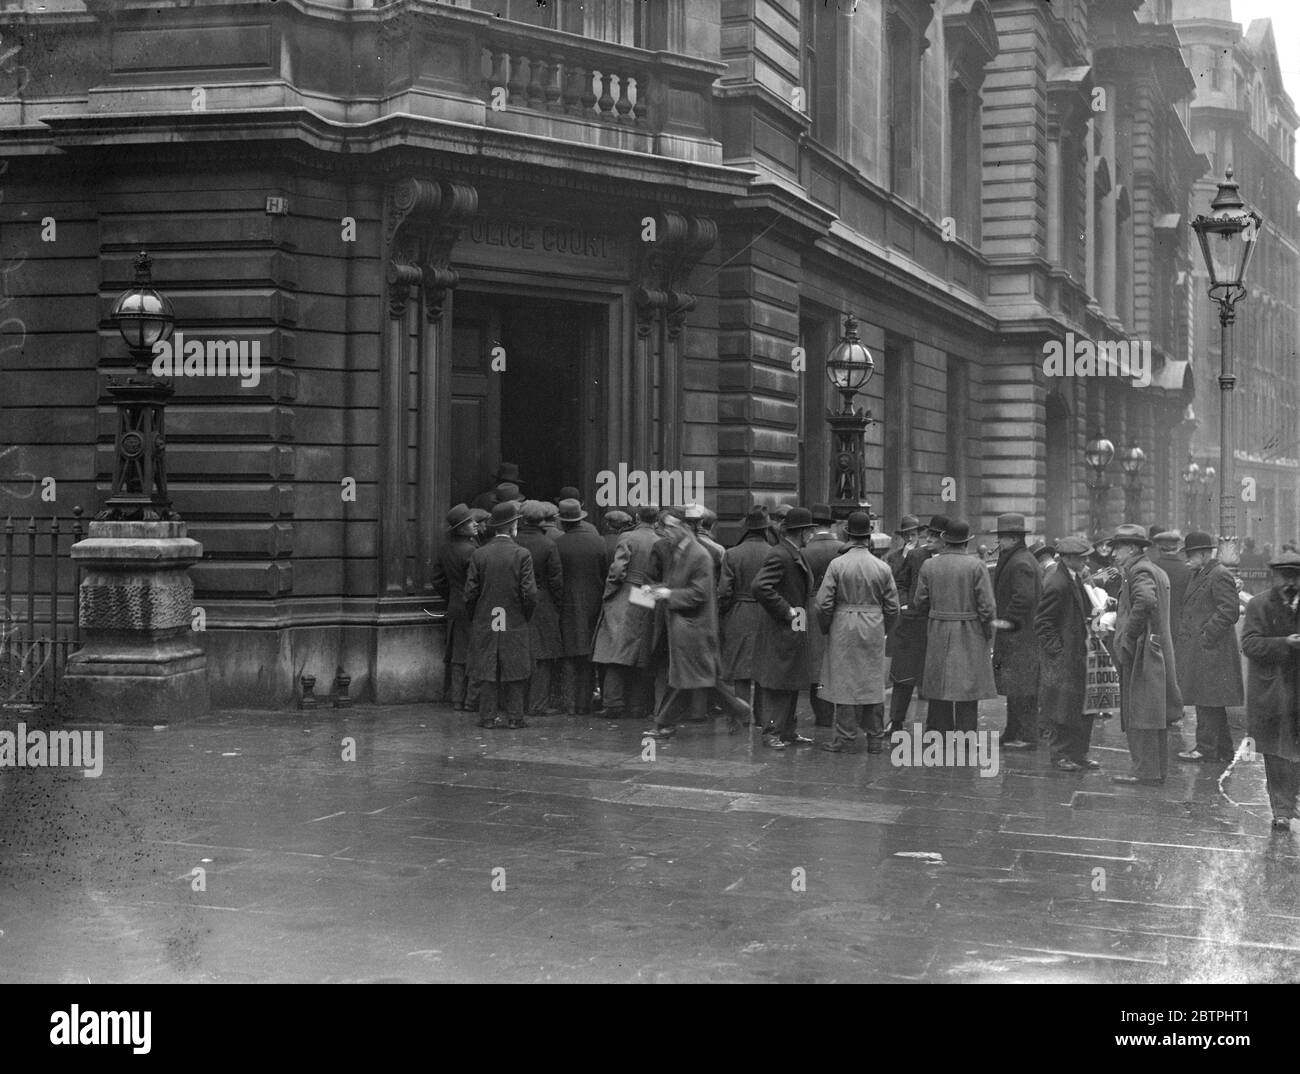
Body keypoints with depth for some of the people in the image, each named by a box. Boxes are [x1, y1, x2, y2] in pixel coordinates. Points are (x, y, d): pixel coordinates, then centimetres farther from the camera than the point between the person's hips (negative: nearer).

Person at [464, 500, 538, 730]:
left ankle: (488, 716, 8)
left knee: (488, 671, 7)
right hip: (515, 625, -2)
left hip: (485, 625, 2)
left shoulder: (479, 554, -3)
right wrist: (525, 615, 7)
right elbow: (530, 593, -11)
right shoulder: (522, 555, -9)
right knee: (515, 673, 5)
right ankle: (514, 717, 6)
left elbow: (470, 592, -2)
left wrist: (476, 616, 12)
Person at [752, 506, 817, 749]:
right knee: (776, 685, -4)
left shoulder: (796, 555, 14)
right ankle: (772, 732, 2)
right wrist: (786, 611, -20)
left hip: (795, 632, 10)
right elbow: (759, 587, -26)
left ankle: (789, 731, 21)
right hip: (780, 632, -10)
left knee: (791, 685, 14)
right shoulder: (779, 556, -17)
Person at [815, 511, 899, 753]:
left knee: (844, 681, 4)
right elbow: (892, 607, 3)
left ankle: (845, 735, 5)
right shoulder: (882, 568, -1)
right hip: (874, 632, 2)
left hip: (843, 630, -2)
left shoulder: (837, 564, -8)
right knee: (873, 683, 8)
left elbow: (823, 603, -8)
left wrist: (825, 629, 8)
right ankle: (875, 738, 13)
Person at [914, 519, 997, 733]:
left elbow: (920, 601, 2)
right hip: (970, 635, -3)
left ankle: (938, 731, 14)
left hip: (938, 635, 3)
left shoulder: (929, 565, 0)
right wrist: (988, 633, 2)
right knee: (968, 688, 3)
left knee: (939, 687, 11)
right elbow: (987, 605, -11)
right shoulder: (976, 565, -10)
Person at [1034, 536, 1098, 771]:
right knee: (1063, 706, -1)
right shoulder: (1056, 584, -19)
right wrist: (1056, 649, -17)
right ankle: (1061, 755, 9)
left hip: (1078, 653, 9)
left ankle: (1079, 753, 19)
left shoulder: (1076, 578, 9)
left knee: (1084, 706, 11)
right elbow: (1042, 622, -17)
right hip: (1062, 657, -9)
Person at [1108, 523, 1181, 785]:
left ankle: (1146, 772, -5)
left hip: (1141, 654, -10)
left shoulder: (1140, 571, -12)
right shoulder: (1156, 571, 18)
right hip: (1158, 652, 10)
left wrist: (1128, 637, -24)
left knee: (1140, 716, -6)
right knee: (1154, 714, 13)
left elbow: (1146, 600, -31)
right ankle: (1157, 770, 19)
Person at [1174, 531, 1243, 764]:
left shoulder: (1220, 576, -13)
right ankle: (1224, 749, 20)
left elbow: (1230, 611, -18)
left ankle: (1206, 748, -3)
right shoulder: (1197, 575, 17)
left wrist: (1206, 635, -18)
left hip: (1210, 649, -10)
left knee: (1207, 700, -7)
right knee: (1211, 702, 14)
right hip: (1197, 650, 10)